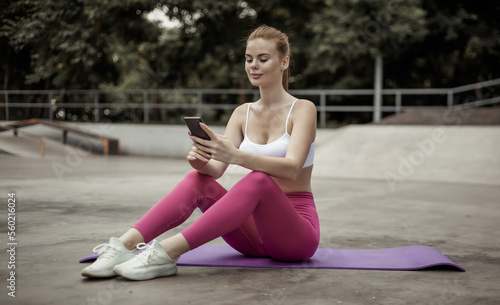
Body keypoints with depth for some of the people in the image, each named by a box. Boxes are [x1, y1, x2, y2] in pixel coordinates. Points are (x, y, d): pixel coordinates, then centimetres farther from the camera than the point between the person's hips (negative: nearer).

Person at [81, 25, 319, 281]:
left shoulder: (302, 109, -6)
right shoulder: (242, 114, 10)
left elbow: (292, 168, -24)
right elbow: (216, 169, -3)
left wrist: (235, 155, -40)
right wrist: (201, 161, -28)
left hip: (296, 233, -4)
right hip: (256, 228, 4)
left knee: (258, 179, -35)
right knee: (197, 179, -20)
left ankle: (168, 251, -42)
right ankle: (124, 245, -36)